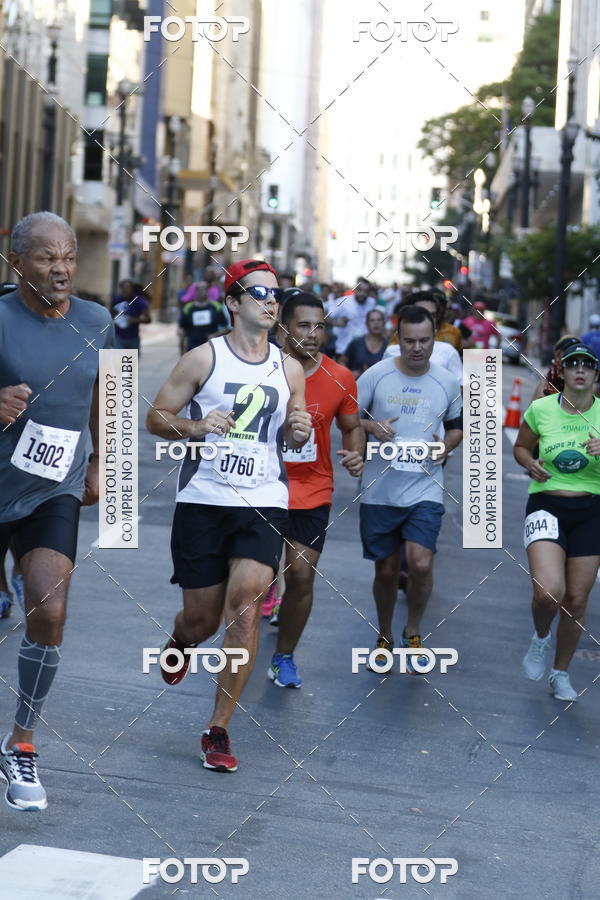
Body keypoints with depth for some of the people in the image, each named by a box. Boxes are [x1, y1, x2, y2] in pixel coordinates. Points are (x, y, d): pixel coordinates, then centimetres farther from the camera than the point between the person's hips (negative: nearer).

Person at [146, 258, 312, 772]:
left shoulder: (289, 370, 9)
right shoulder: (203, 358, -1)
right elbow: (156, 418, 2)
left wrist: (299, 433, -3)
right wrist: (196, 427, -17)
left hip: (263, 504, 2)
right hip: (203, 501, -1)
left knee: (245, 603, -17)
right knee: (202, 619, 6)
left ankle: (219, 730, -7)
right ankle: (181, 641, 47)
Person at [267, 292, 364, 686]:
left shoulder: (340, 379, -6)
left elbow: (352, 426, 9)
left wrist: (356, 454, -11)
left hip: (313, 492, 1)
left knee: (302, 576, -3)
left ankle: (284, 658, 16)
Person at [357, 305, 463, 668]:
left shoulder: (448, 382, 2)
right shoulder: (376, 375, -4)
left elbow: (458, 426, 18)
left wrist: (446, 447, -3)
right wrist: (371, 426, -18)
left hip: (425, 489, 0)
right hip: (380, 489, 0)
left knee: (421, 564, -16)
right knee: (386, 571, 9)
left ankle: (413, 632, 11)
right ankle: (384, 637, 33)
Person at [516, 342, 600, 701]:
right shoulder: (541, 409, -4)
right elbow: (521, 446, 12)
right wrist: (530, 463, -9)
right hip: (546, 506, -2)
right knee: (548, 592, -21)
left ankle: (561, 673, 28)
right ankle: (541, 637, 15)